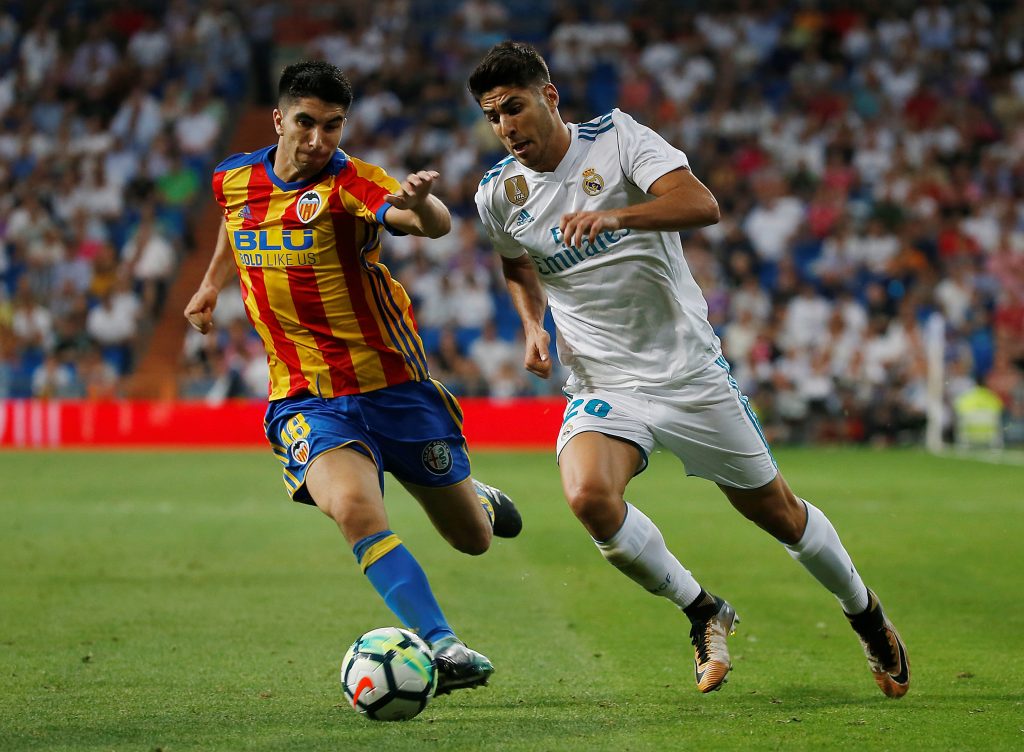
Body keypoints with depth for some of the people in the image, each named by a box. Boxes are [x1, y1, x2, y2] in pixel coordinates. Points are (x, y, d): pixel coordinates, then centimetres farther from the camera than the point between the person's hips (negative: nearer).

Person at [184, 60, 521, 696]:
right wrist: (213, 282, 31)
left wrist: (420, 203, -57)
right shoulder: (233, 179, 1)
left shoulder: (348, 182, -15)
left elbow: (436, 226, -36)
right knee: (355, 508, -31)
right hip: (306, 399, 2)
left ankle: (476, 497, 48)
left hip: (393, 384, -1)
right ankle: (442, 645, -29)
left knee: (473, 539, 11)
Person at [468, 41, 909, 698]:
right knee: (589, 496, -28)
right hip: (602, 385, 2)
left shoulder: (616, 137, -10)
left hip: (688, 367, -2)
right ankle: (704, 614, -5)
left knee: (774, 509, 8)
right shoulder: (499, 193, 0)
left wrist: (616, 214, -42)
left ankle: (866, 613, 36)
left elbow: (702, 205, -26)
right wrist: (533, 325, 5)